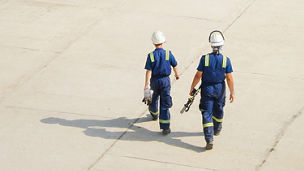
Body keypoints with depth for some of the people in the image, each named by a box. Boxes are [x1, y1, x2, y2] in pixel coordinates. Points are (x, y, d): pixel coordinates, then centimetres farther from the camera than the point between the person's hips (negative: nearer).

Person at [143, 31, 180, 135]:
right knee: (165, 104, -1)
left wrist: (146, 85, -14)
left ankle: (154, 114, 55)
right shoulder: (168, 54, -8)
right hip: (165, 80, -1)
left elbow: (148, 71, -14)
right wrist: (177, 74, 25)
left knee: (155, 96, 29)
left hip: (154, 80, 1)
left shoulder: (151, 56, -11)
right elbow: (174, 66, 5)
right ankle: (165, 127, -9)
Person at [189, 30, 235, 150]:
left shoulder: (205, 58, -15)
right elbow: (229, 78, -10)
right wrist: (232, 92, 0)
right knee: (218, 111, 25)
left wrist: (192, 88, 2)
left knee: (207, 114, 0)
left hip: (207, 89, -2)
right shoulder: (226, 60, -12)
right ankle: (217, 130, 47)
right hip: (220, 89, 2)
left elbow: (198, 75, -11)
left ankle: (209, 139, -10)